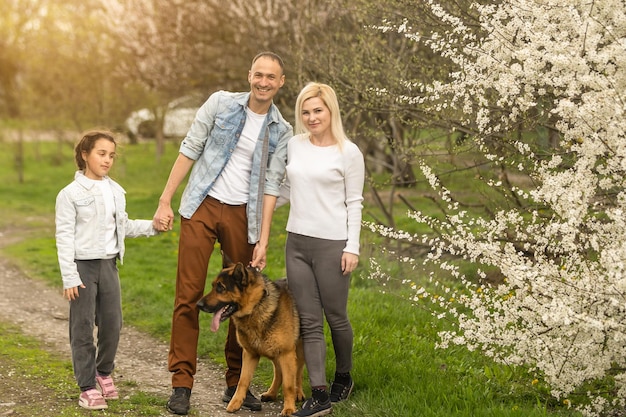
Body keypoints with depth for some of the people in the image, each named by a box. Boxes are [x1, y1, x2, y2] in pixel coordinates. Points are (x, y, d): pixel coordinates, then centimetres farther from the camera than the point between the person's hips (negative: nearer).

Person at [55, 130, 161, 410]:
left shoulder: (116, 191, 9)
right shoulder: (70, 194, -8)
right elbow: (64, 236, -10)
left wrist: (152, 227, 6)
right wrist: (69, 277, -14)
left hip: (109, 264, 5)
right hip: (83, 265, -5)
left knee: (112, 323, 9)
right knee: (83, 328, -1)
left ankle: (104, 372, 31)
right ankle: (87, 387, 6)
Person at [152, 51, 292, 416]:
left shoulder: (282, 132, 4)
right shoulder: (221, 103, 0)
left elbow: (272, 186, 1)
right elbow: (190, 150, 2)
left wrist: (263, 240, -5)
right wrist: (165, 201, -3)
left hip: (243, 215, 2)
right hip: (202, 207, -2)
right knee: (189, 296, -5)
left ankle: (237, 384, 19)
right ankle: (182, 384, 1)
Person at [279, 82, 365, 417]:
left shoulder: (348, 152, -5)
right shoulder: (294, 145, 8)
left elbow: (354, 203, -4)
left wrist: (352, 247, -9)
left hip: (331, 244, -5)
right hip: (297, 242, 5)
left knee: (335, 316, 7)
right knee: (309, 321, 2)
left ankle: (343, 377, 32)